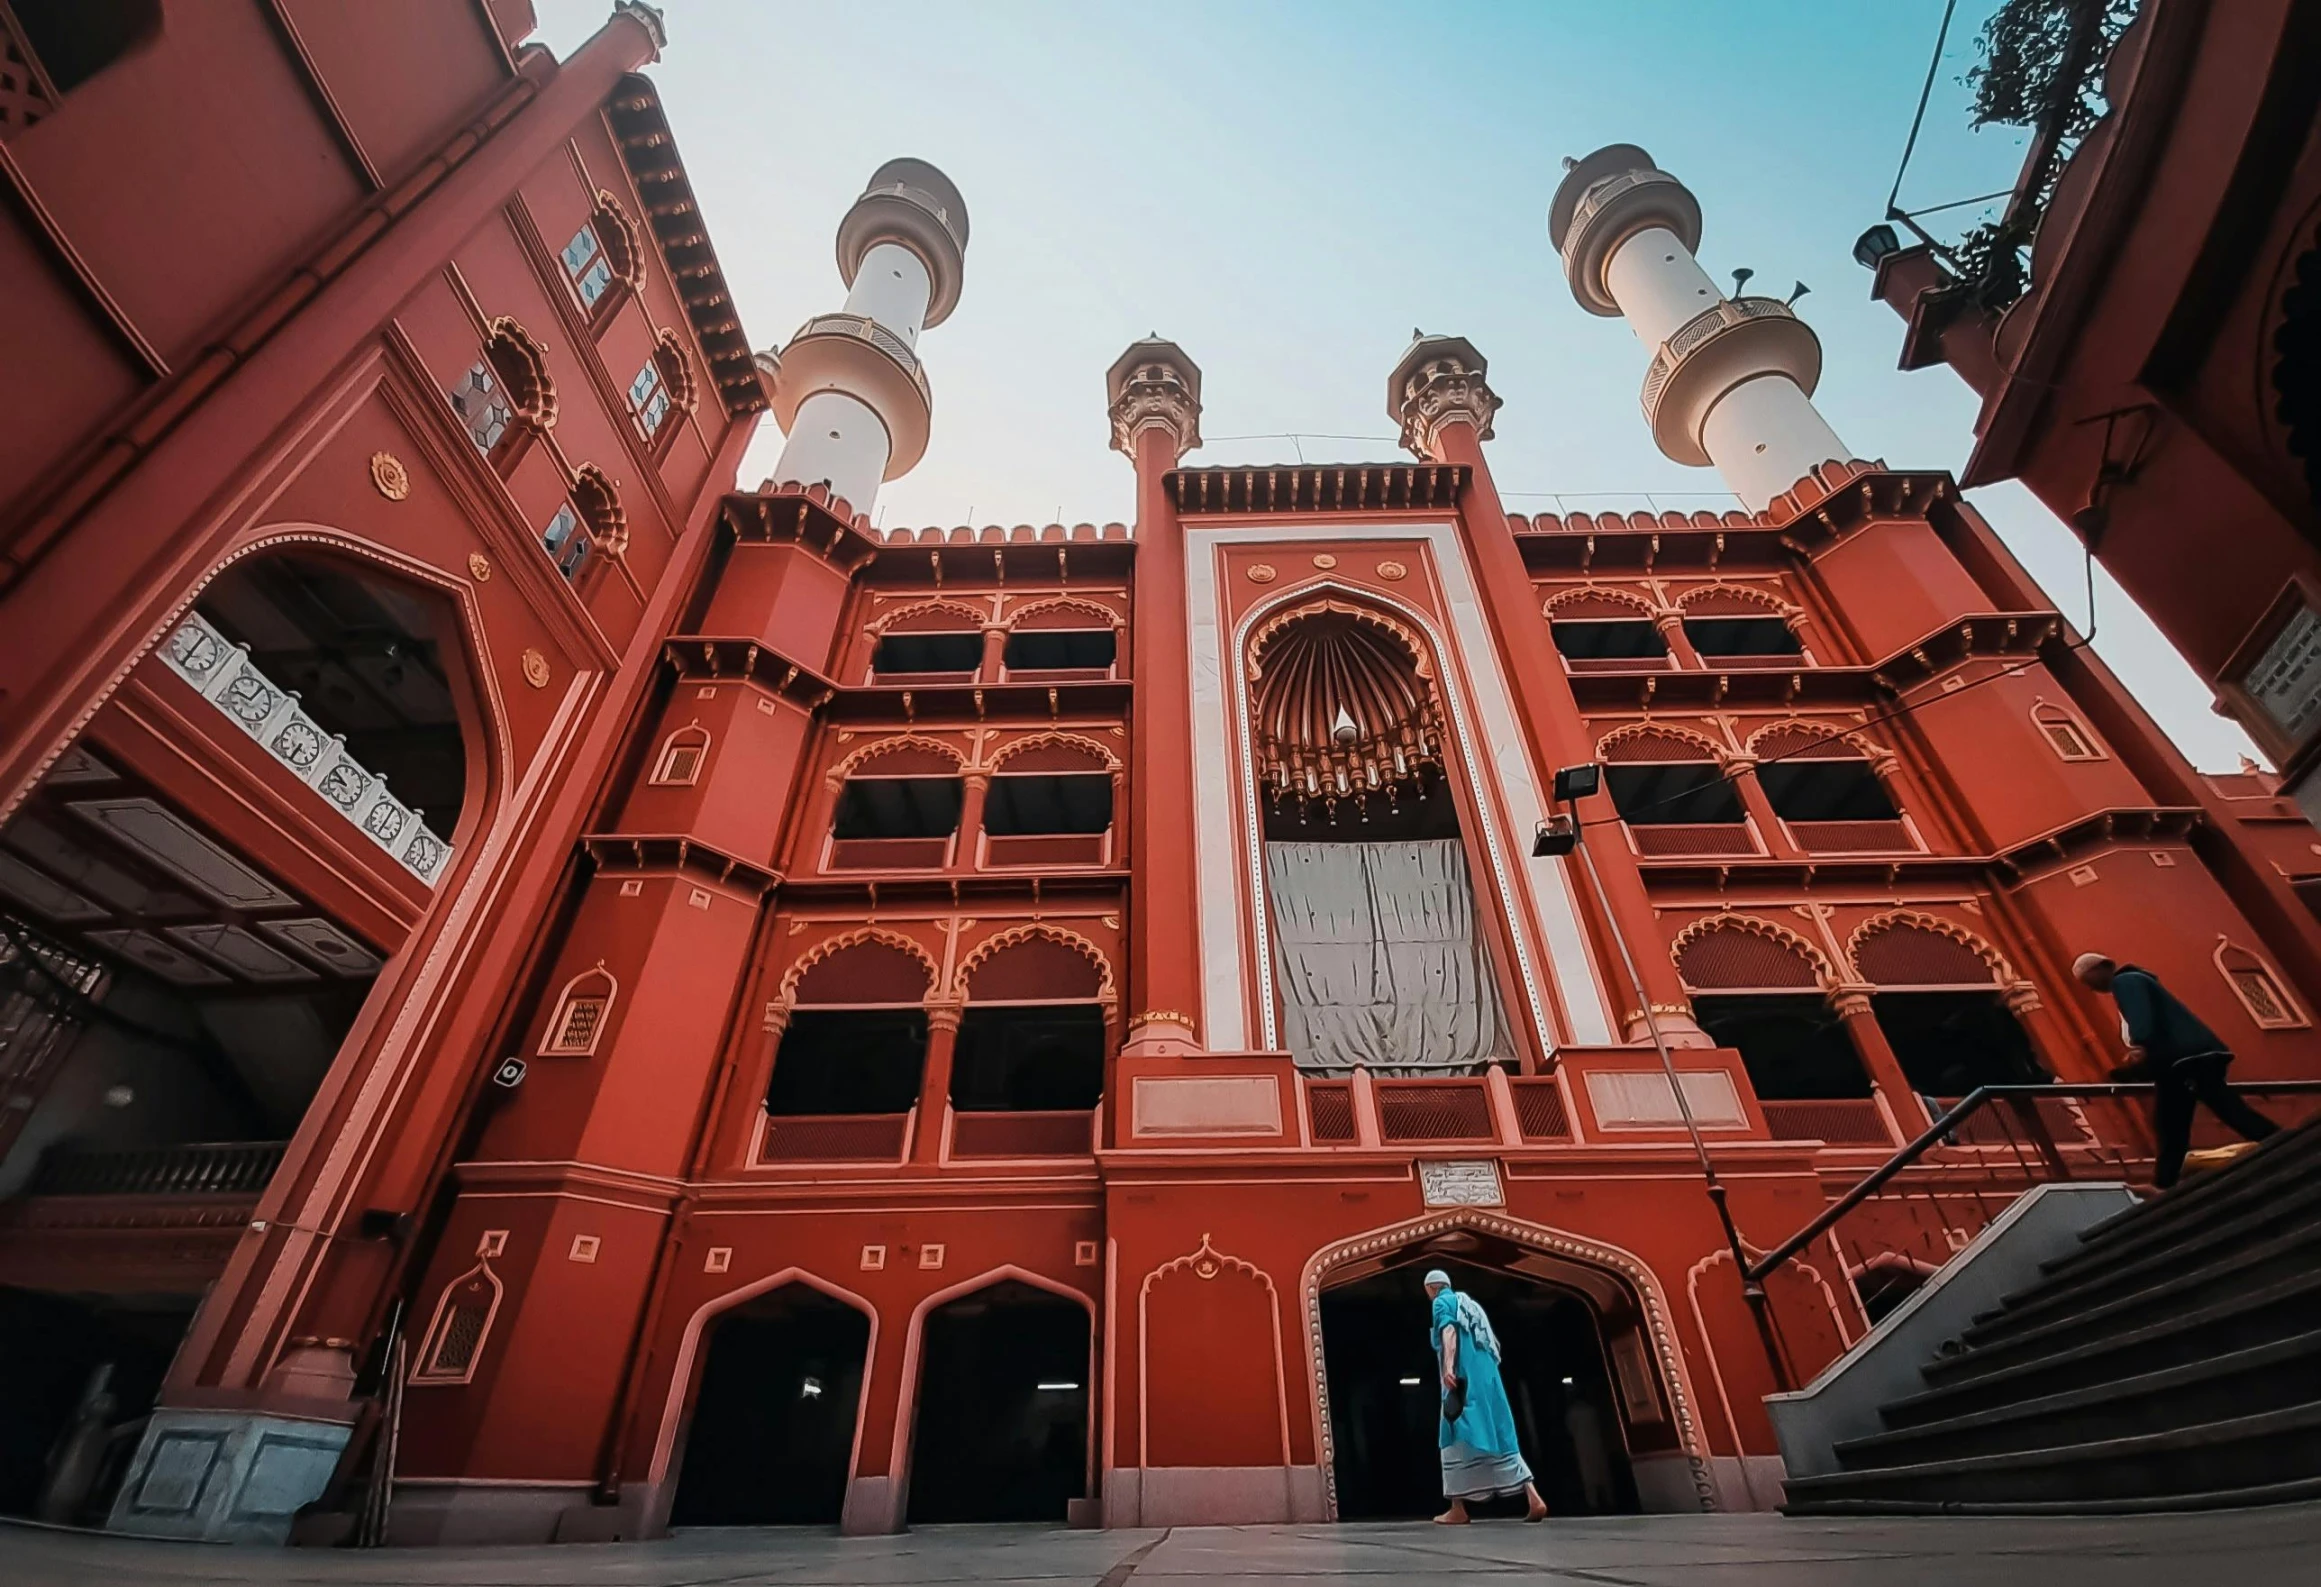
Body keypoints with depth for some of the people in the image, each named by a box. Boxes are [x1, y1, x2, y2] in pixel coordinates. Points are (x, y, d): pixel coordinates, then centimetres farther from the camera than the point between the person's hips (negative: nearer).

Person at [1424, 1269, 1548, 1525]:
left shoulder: (1441, 1303, 3)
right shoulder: (1467, 1303, 25)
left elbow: (1449, 1331, -16)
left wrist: (1448, 1366, -28)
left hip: (1462, 1377, -8)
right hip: (1486, 1377, 8)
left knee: (1457, 1439, -3)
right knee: (1501, 1438, 6)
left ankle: (1458, 1509, -4)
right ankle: (1533, 1499, -5)